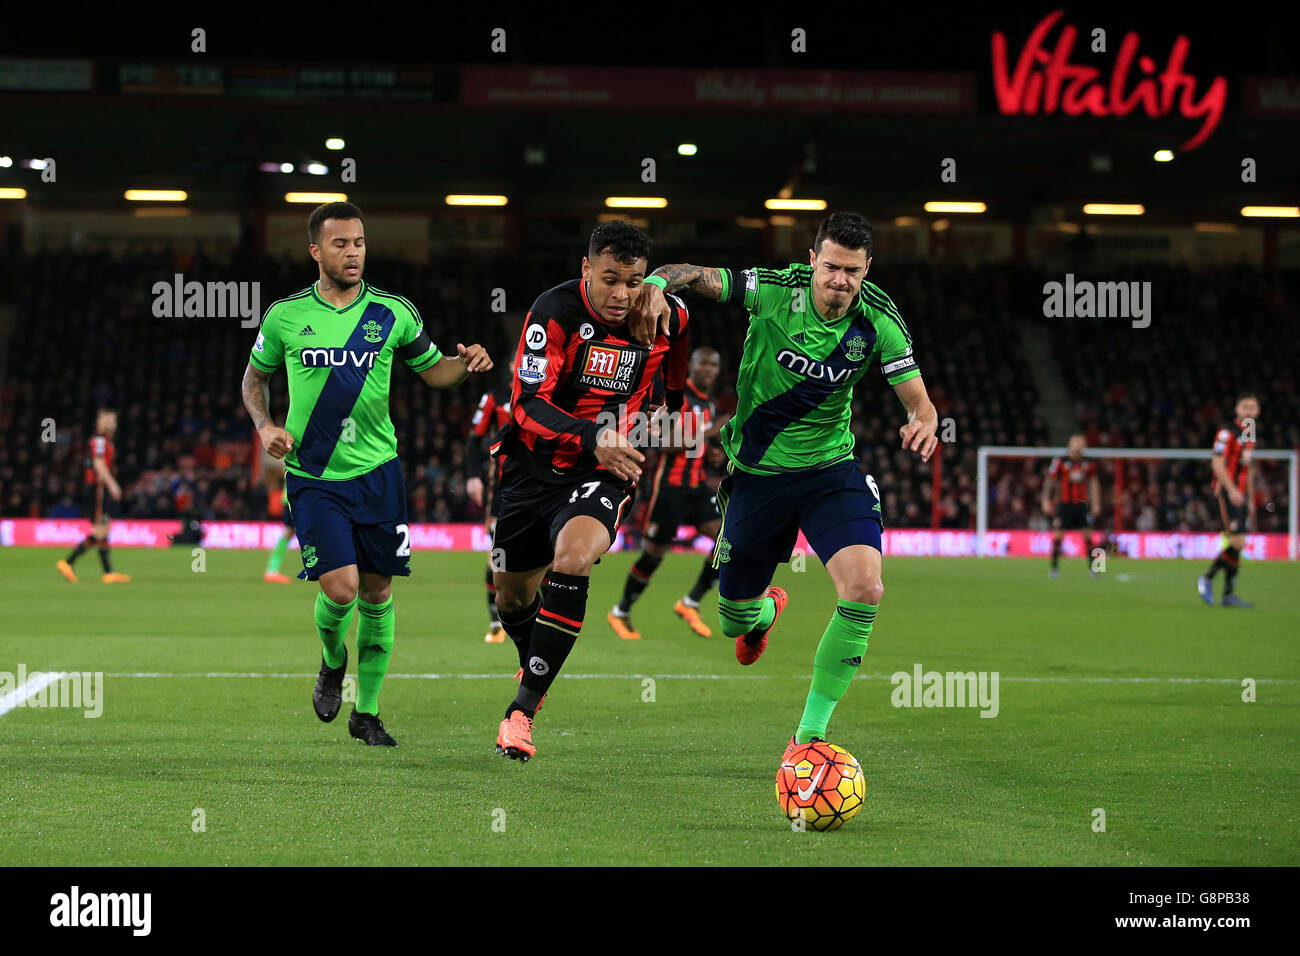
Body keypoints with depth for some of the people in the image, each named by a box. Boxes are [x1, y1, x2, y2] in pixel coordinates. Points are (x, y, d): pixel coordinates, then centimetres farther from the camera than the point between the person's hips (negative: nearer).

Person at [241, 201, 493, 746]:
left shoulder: (394, 313, 1)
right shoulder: (286, 316, 0)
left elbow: (432, 370, 14)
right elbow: (255, 377, 15)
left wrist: (466, 364, -8)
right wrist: (265, 426, -2)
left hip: (377, 471, 2)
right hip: (313, 476, -2)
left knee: (377, 593, 4)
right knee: (341, 586, -16)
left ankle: (367, 712, 19)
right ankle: (332, 663, 18)